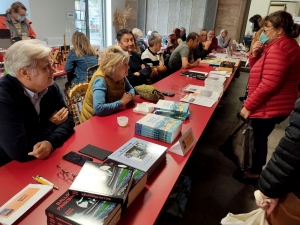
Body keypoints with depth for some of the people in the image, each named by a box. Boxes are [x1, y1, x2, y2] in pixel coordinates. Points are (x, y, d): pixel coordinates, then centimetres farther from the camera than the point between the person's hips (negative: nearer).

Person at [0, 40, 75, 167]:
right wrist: (52, 124, -14)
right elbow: (19, 151, -28)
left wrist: (51, 142, -23)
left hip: (46, 160, 6)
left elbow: (68, 118, -3)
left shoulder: (50, 87, -4)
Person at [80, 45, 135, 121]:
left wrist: (131, 94, -9)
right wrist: (121, 102, -28)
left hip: (109, 116, 7)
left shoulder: (120, 75, -5)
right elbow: (98, 109, -38)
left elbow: (130, 88, 14)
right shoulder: (100, 80, -26)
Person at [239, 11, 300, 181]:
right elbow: (258, 71, 16)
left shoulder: (279, 48, -21)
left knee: (259, 139, 6)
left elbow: (269, 84, -28)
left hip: (269, 107, -10)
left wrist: (248, 105, -20)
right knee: (258, 137, 22)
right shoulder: (284, 45, 13)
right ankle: (256, 166, 40)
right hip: (272, 105, 10)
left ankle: (255, 172, 26)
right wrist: (255, 55, -2)